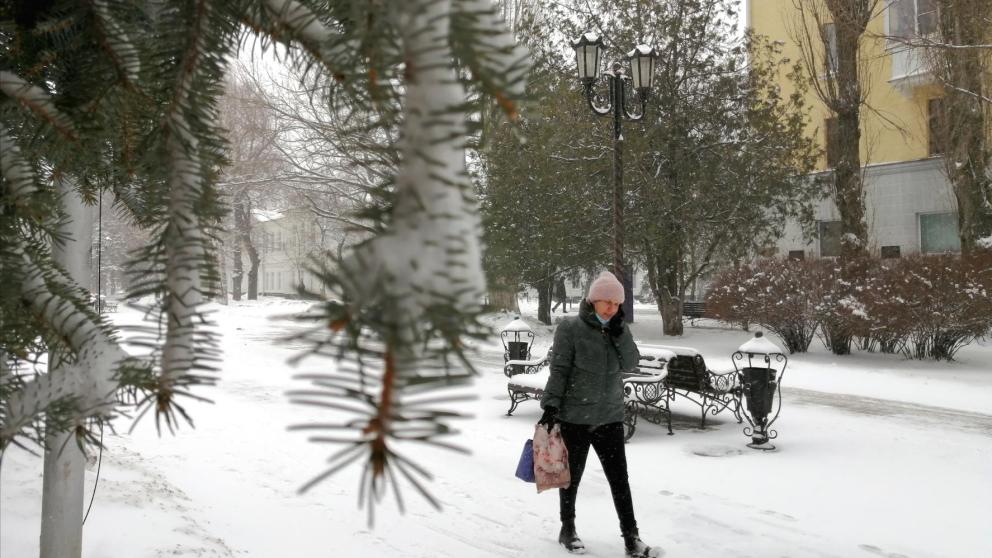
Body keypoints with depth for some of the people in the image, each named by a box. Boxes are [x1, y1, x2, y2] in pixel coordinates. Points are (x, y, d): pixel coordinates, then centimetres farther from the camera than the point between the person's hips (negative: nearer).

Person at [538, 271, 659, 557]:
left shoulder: (618, 329, 5)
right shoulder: (570, 328, -9)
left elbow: (631, 363, -5)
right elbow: (559, 370, -10)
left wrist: (619, 331, -14)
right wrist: (550, 406, -16)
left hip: (610, 417, 4)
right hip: (574, 416, -3)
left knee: (619, 478, 4)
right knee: (572, 476, 12)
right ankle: (568, 529, 30)